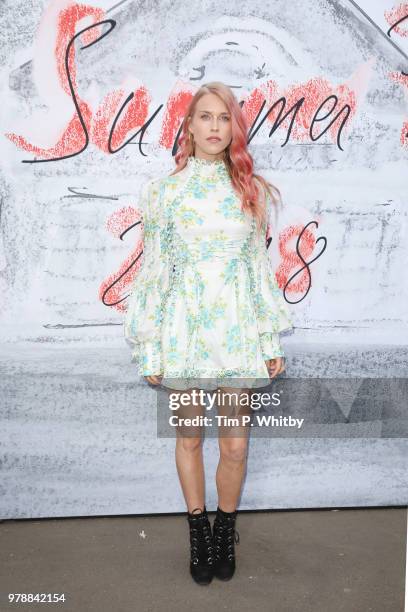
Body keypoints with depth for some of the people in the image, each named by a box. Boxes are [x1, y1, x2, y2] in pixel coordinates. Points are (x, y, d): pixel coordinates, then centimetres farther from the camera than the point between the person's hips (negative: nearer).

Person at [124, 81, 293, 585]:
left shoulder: (252, 191, 5)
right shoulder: (164, 191, 1)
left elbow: (261, 267, 7)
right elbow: (154, 270, 1)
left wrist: (271, 340, 6)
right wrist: (149, 349, 0)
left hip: (237, 331, 1)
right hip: (183, 329, 0)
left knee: (235, 446, 4)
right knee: (189, 438, 11)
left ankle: (226, 532, 29)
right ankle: (199, 532, 32)